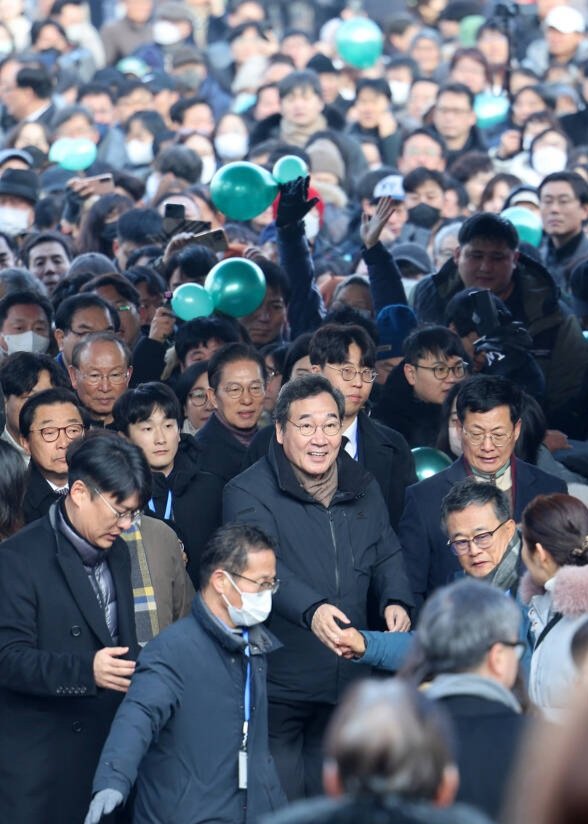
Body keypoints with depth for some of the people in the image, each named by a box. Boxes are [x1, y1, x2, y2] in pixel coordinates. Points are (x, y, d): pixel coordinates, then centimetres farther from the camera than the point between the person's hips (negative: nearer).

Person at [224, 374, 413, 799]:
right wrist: (311, 609, -41)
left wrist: (397, 601, -6)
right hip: (278, 683, -5)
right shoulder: (249, 493, -9)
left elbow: (388, 554, 17)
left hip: (348, 681, 5)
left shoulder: (363, 489, 10)